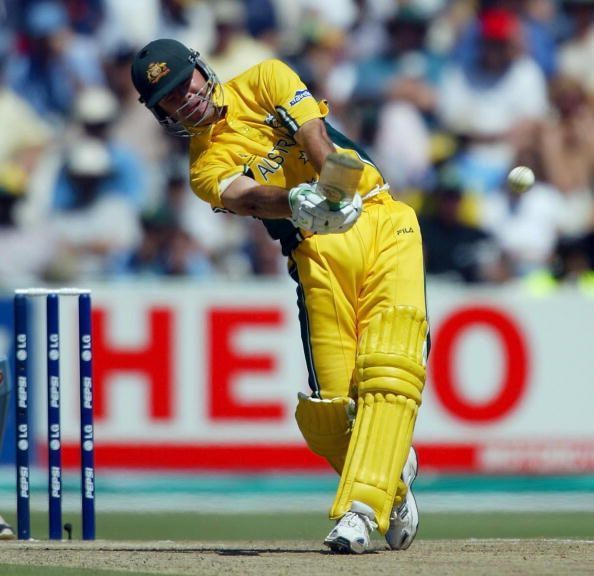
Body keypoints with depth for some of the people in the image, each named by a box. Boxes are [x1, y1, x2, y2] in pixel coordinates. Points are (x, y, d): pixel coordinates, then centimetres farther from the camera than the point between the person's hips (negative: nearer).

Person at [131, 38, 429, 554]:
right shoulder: (206, 168, 8)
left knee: (390, 372, -19)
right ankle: (393, 473, 17)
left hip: (383, 221, -1)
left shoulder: (265, 81, 10)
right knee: (332, 403, -11)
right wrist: (300, 203, -37)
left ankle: (362, 508, -23)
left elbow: (317, 139, -6)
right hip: (320, 251, 1)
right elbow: (250, 197, -14)